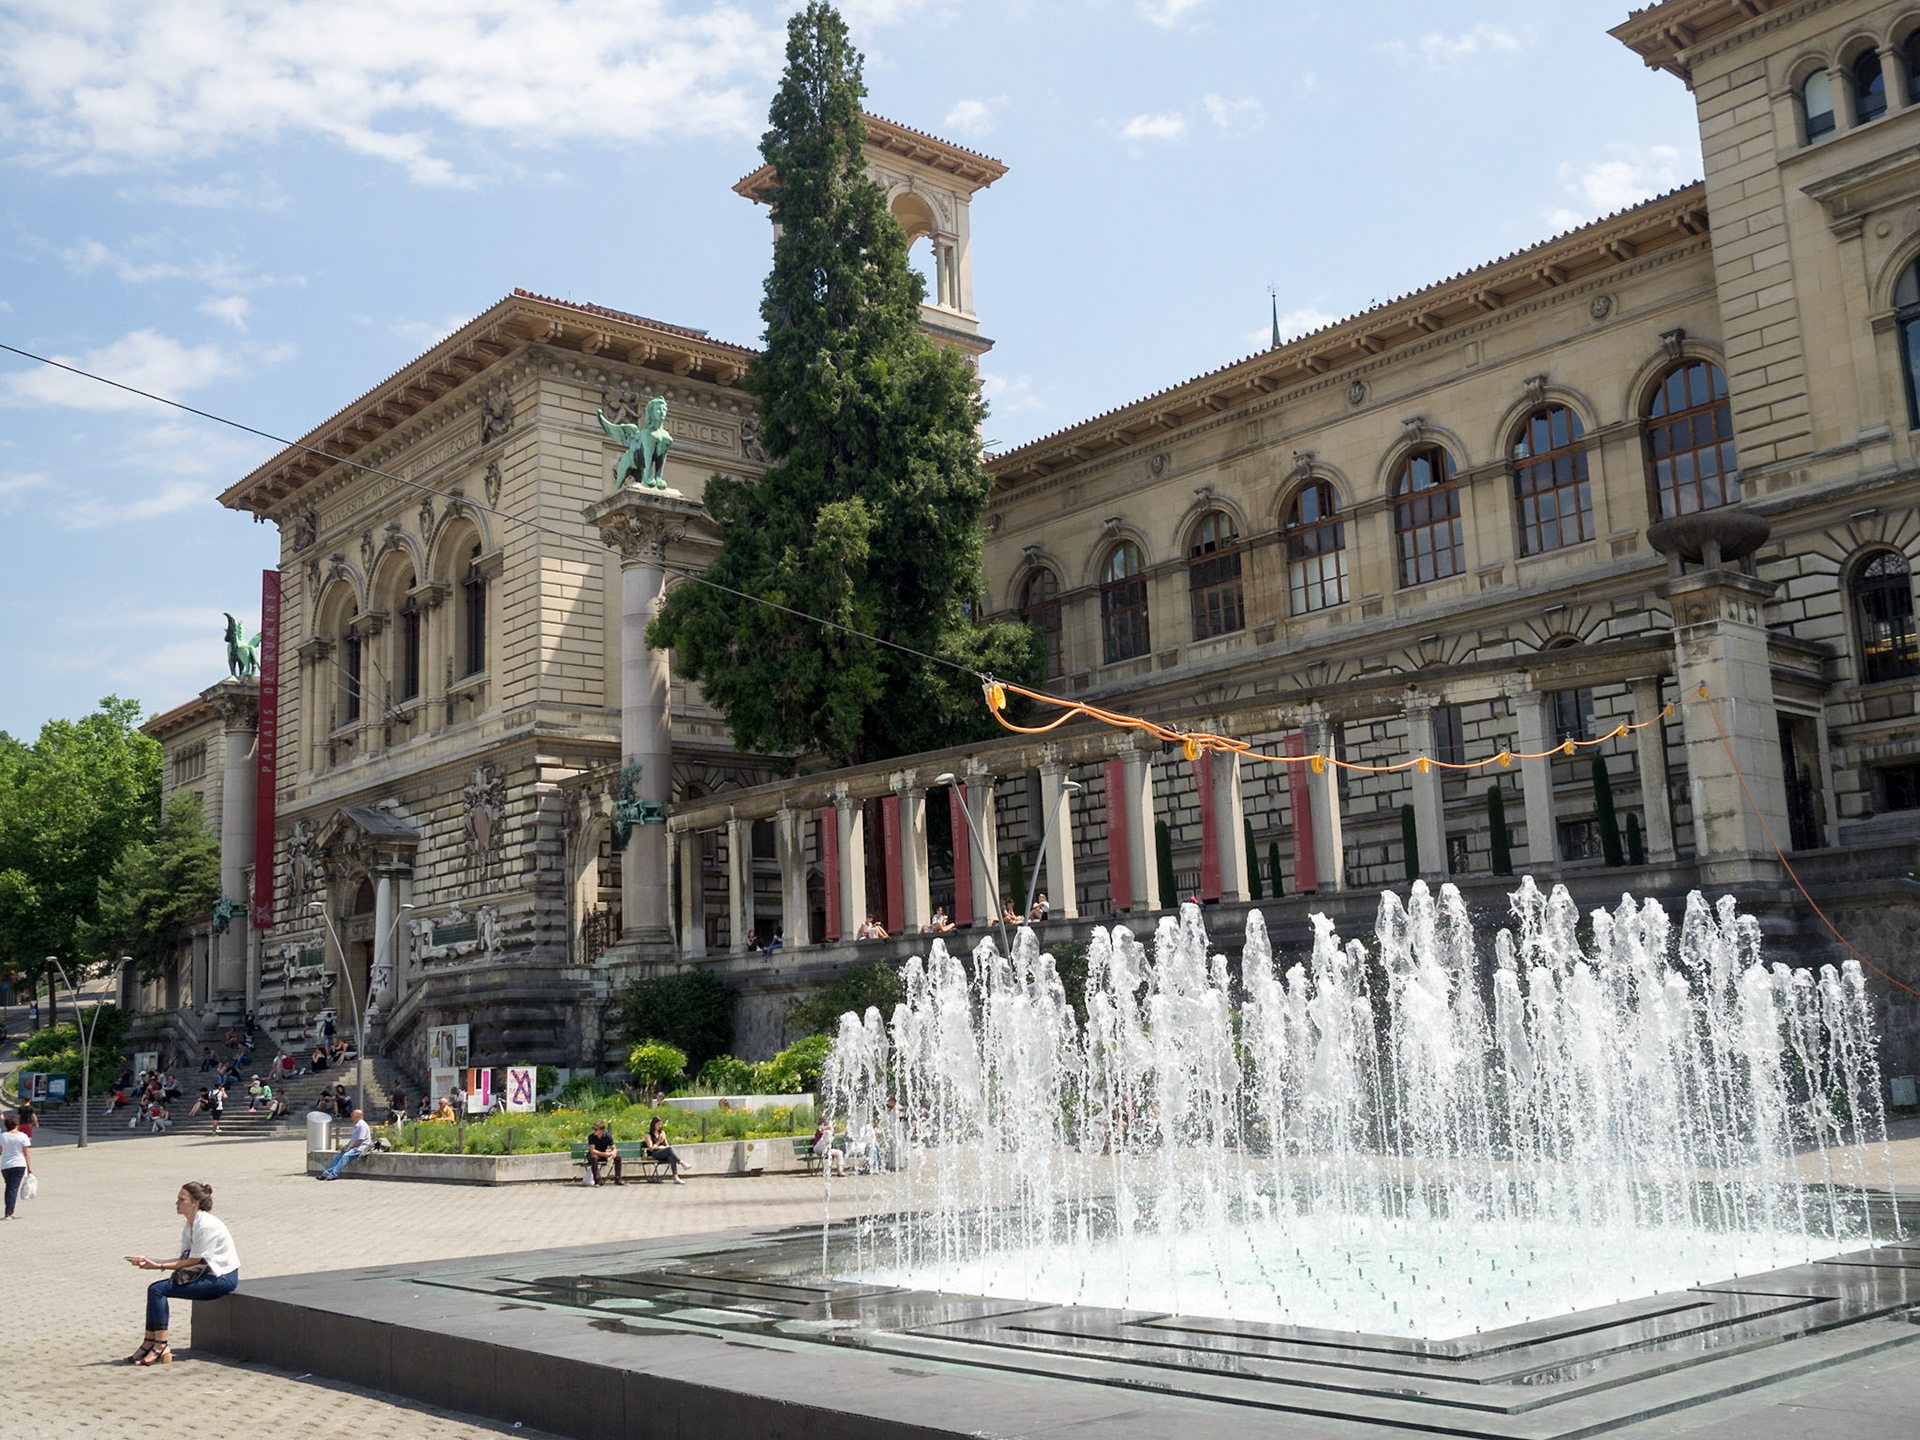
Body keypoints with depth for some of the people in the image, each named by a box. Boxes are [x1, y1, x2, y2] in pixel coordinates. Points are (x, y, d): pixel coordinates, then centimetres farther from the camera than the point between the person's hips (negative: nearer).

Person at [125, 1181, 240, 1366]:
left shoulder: (206, 1225, -18)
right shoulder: (188, 1227, 11)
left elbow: (193, 1261, -17)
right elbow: (184, 1259, 6)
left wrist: (157, 1266, -17)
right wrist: (150, 1262, -3)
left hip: (223, 1278, -9)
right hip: (207, 1273, 9)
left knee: (158, 1289, -15)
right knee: (155, 1288, -4)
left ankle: (160, 1348, -11)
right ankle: (150, 1343, -2)